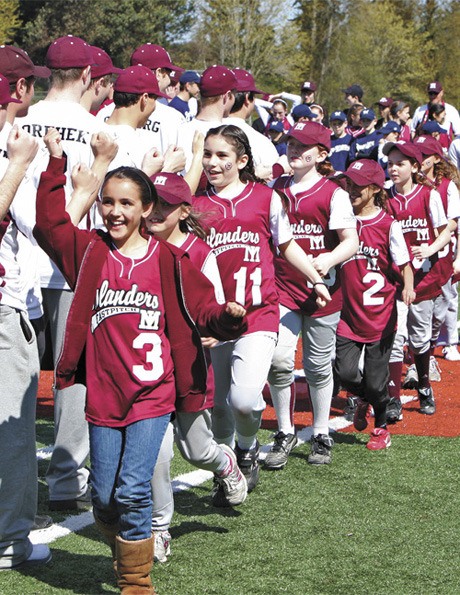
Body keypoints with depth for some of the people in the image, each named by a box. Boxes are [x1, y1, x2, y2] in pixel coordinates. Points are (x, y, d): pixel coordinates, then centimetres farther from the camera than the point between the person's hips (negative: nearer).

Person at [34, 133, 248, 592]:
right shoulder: (89, 251, 5)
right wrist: (56, 165, 0)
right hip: (103, 395, 3)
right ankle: (126, 556, 35)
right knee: (103, 498, 8)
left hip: (152, 394, -3)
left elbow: (202, 309, 2)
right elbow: (50, 223, 2)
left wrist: (228, 316, -19)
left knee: (132, 490, -12)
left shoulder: (168, 261, -1)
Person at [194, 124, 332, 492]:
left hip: (258, 312, -2)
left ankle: (248, 448, 12)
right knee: (218, 402, 9)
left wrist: (316, 280, 28)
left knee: (244, 397, -20)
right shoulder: (197, 203, 5)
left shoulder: (265, 198, 5)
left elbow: (286, 244, 19)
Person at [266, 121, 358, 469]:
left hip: (322, 289, -2)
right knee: (278, 359, -13)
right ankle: (285, 433, 3)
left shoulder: (333, 194, -5)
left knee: (319, 365, 9)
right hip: (282, 286, 2)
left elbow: (351, 241, -11)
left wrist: (330, 259, -30)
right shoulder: (277, 189, 8)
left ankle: (321, 436, 24)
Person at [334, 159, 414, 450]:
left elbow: (404, 263, -6)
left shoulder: (388, 225, -7)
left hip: (380, 314, -3)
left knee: (376, 380, 2)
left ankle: (381, 428, 28)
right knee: (345, 372, -7)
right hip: (349, 313, 3)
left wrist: (408, 287, -24)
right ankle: (364, 399, 28)